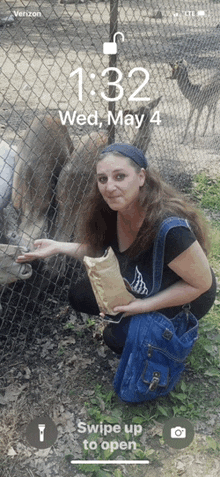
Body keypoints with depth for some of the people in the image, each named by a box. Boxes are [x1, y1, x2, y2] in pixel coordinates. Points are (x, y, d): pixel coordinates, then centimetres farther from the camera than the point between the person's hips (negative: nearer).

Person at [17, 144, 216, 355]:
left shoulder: (169, 228, -39)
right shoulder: (111, 211, -17)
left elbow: (202, 284, -27)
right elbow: (99, 249, 3)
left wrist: (144, 306, -27)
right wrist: (58, 247, -9)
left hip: (186, 297, -6)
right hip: (136, 285, 6)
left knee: (119, 338, -18)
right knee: (80, 294, -3)